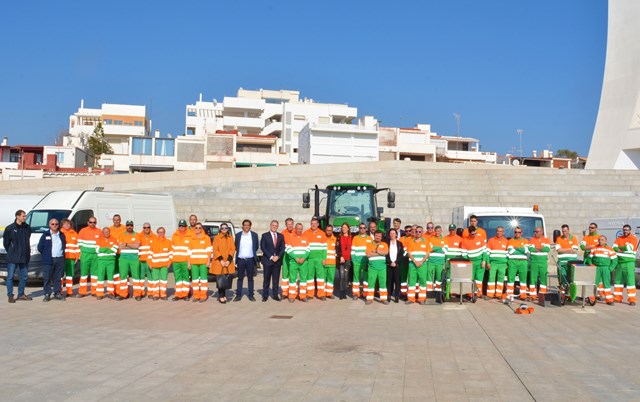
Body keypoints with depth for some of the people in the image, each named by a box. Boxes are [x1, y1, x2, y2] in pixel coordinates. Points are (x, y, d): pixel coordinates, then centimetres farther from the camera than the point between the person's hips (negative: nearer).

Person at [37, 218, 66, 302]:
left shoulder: (62, 235, 13)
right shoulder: (45, 235, 3)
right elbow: (40, 247, 4)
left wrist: (62, 253, 8)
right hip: (48, 260, -3)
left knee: (58, 278, 7)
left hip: (60, 259, 3)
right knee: (47, 278, -3)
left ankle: (57, 293, 14)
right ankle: (47, 294, 2)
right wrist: (46, 254, 4)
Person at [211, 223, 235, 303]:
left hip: (228, 262, 3)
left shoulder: (231, 238, 11)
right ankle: (221, 296, 1)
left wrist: (229, 260, -8)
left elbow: (233, 249, 5)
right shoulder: (217, 237, 2)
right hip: (219, 262, -3)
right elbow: (215, 250, -3)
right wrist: (221, 260, -12)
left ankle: (223, 295, 15)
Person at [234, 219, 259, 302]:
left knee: (250, 278, 6)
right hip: (240, 259, 1)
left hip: (250, 260, 0)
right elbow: (235, 246, 13)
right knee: (240, 278, 5)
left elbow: (256, 246, 10)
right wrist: (239, 253, 6)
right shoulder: (238, 235, 4)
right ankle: (238, 295, 9)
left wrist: (253, 254, 6)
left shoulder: (254, 235, 3)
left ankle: (251, 295, 11)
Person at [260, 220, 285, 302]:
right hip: (267, 260, -2)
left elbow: (283, 248, 7)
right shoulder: (265, 235, 2)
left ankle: (275, 295, 10)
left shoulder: (281, 236, 11)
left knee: (276, 279, 5)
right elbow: (263, 247, -5)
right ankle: (265, 296, 6)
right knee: (266, 279, 1)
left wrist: (278, 256, -9)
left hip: (277, 260, 2)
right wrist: (271, 257, -12)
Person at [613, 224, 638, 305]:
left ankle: (632, 299, -7)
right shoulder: (619, 239, 14)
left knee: (630, 280, -8)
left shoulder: (634, 238, 0)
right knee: (618, 280, 9)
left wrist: (619, 248, -2)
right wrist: (624, 249, -13)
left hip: (629, 262, -5)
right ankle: (617, 298, 16)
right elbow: (614, 248, 2)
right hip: (619, 262, 5)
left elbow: (629, 248, -15)